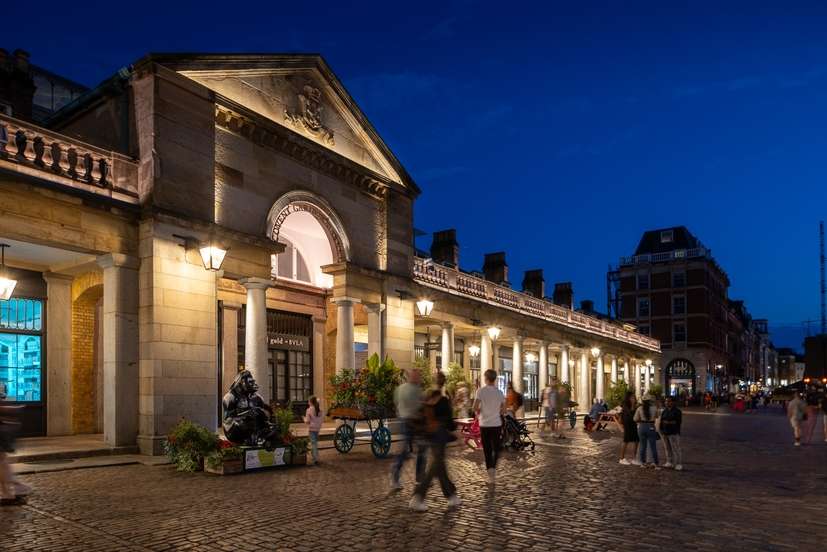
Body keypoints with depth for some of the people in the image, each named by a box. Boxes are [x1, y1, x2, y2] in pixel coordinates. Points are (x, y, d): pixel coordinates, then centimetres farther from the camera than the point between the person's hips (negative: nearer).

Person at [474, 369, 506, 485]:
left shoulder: (481, 391, -9)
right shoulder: (499, 392, 0)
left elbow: (475, 407, -16)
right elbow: (503, 411, 4)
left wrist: (479, 412, 4)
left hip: (484, 424, -2)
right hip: (496, 424, 2)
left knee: (487, 449, 6)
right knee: (496, 448, 17)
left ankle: (490, 469, 0)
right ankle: (493, 467, 7)